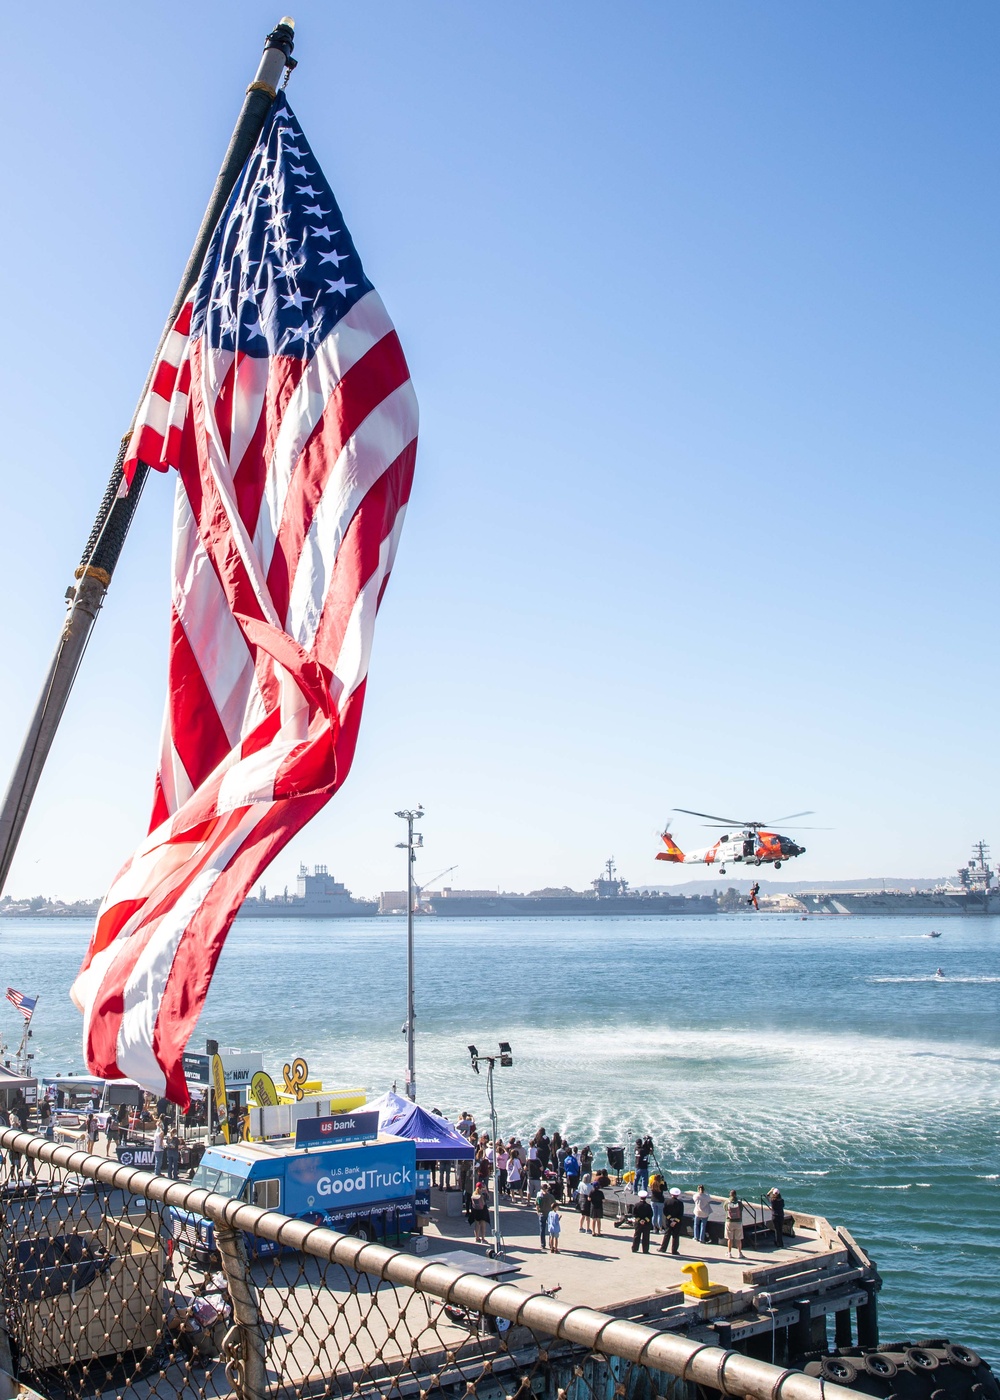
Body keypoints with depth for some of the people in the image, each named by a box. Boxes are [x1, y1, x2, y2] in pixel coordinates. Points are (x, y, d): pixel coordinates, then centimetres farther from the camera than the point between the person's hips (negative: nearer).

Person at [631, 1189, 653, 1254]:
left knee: (636, 1236, 11)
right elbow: (650, 1215, -11)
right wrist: (645, 1220, -11)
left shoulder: (636, 1205, -5)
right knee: (645, 1237, 5)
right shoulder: (648, 1206, -8)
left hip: (638, 1223, 1)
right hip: (646, 1224, -1)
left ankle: (634, 1249, 13)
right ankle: (645, 1250, 6)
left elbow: (634, 1214, -7)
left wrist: (639, 1220, -8)